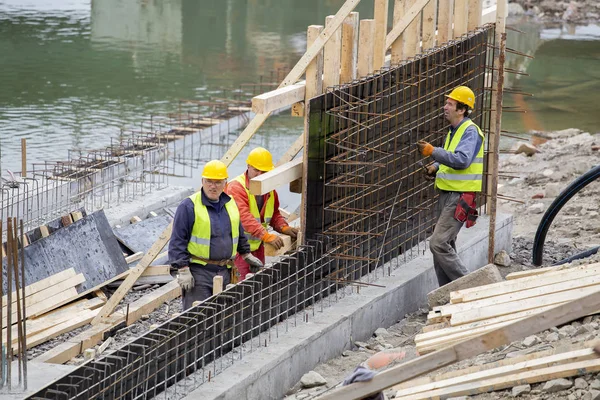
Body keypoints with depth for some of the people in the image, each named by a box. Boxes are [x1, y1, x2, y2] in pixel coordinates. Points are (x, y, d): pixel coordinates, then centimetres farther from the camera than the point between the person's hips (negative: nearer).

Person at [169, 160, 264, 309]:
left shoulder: (231, 204, 12)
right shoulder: (189, 206, -9)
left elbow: (239, 234, 29)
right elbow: (177, 241, -10)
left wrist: (247, 254, 29)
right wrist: (183, 270, -15)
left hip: (224, 272, 6)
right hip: (198, 272, -6)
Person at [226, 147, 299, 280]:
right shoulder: (236, 187, -18)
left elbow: (274, 213, 20)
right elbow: (244, 217, -30)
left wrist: (284, 228, -2)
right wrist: (267, 236, -40)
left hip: (257, 244, 8)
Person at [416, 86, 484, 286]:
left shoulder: (470, 131, -13)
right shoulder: (453, 131, 17)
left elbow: (462, 160, -28)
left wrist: (433, 151, -29)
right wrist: (436, 167, 12)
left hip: (460, 196, -10)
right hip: (447, 194, 10)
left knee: (438, 243, -17)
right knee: (445, 245, 13)